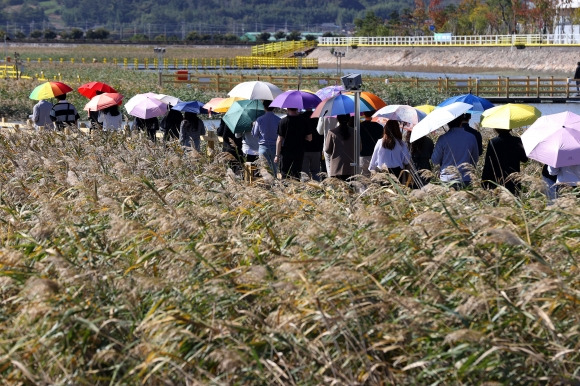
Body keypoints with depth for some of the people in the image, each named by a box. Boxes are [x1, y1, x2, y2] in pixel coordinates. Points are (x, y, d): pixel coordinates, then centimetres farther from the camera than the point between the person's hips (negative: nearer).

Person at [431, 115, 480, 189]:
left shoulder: (443, 139, -9)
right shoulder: (471, 138, -2)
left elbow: (435, 161, -1)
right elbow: (475, 160, 10)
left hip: (446, 181, -2)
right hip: (465, 180, 2)